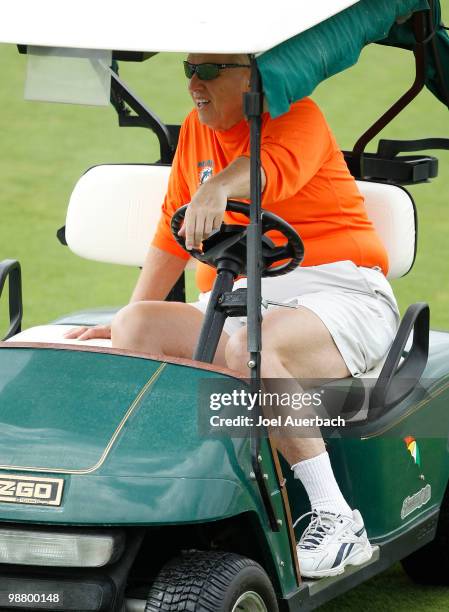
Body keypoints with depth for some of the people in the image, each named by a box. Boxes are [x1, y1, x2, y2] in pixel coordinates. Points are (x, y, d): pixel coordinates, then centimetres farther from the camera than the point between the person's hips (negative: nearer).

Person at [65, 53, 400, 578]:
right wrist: (131, 316, 14)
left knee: (247, 349, -38)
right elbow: (173, 230, 22)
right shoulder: (196, 128, 16)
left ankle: (337, 520, -34)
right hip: (232, 303, 7)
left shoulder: (296, 116, -6)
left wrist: (216, 188, -51)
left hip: (339, 290, -7)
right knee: (136, 330, -18)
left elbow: (272, 168, -30)